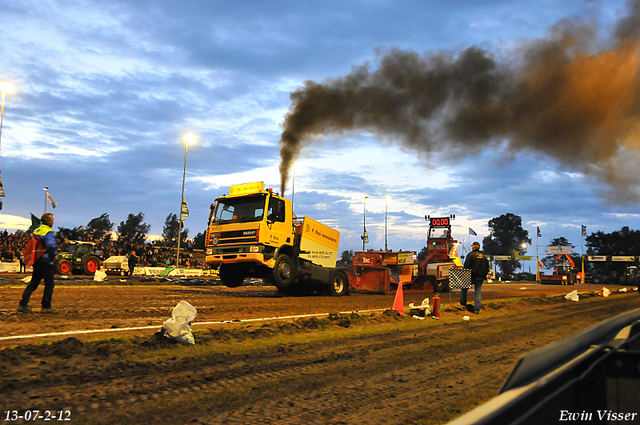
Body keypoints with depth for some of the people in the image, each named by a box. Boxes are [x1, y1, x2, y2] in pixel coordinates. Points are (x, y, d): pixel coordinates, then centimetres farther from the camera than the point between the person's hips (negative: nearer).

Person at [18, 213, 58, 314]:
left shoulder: (36, 231, 12)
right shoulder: (49, 232, -15)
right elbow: (51, 246, -28)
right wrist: (53, 257, -14)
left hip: (37, 261, 8)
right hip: (46, 262, -8)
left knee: (33, 283, 14)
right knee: (49, 284, 2)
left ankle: (23, 304, 10)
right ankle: (46, 306, 4)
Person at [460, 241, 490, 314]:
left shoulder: (471, 255, -8)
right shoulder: (484, 256, 11)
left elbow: (466, 266, -12)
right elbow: (487, 267, 15)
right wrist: (484, 276, 19)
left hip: (471, 276, -5)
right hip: (480, 278, 5)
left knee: (464, 289, 14)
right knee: (478, 292, 6)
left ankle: (463, 303, 18)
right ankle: (477, 309, 3)